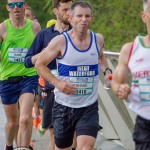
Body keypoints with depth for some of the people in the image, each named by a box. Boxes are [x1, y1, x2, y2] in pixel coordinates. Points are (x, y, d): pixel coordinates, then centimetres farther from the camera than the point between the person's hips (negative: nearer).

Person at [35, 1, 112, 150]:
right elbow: (39, 64, -1)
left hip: (89, 107, 1)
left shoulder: (98, 39, 1)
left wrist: (106, 70, 4)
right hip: (64, 106, -1)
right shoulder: (60, 41, -10)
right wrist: (57, 83, -15)